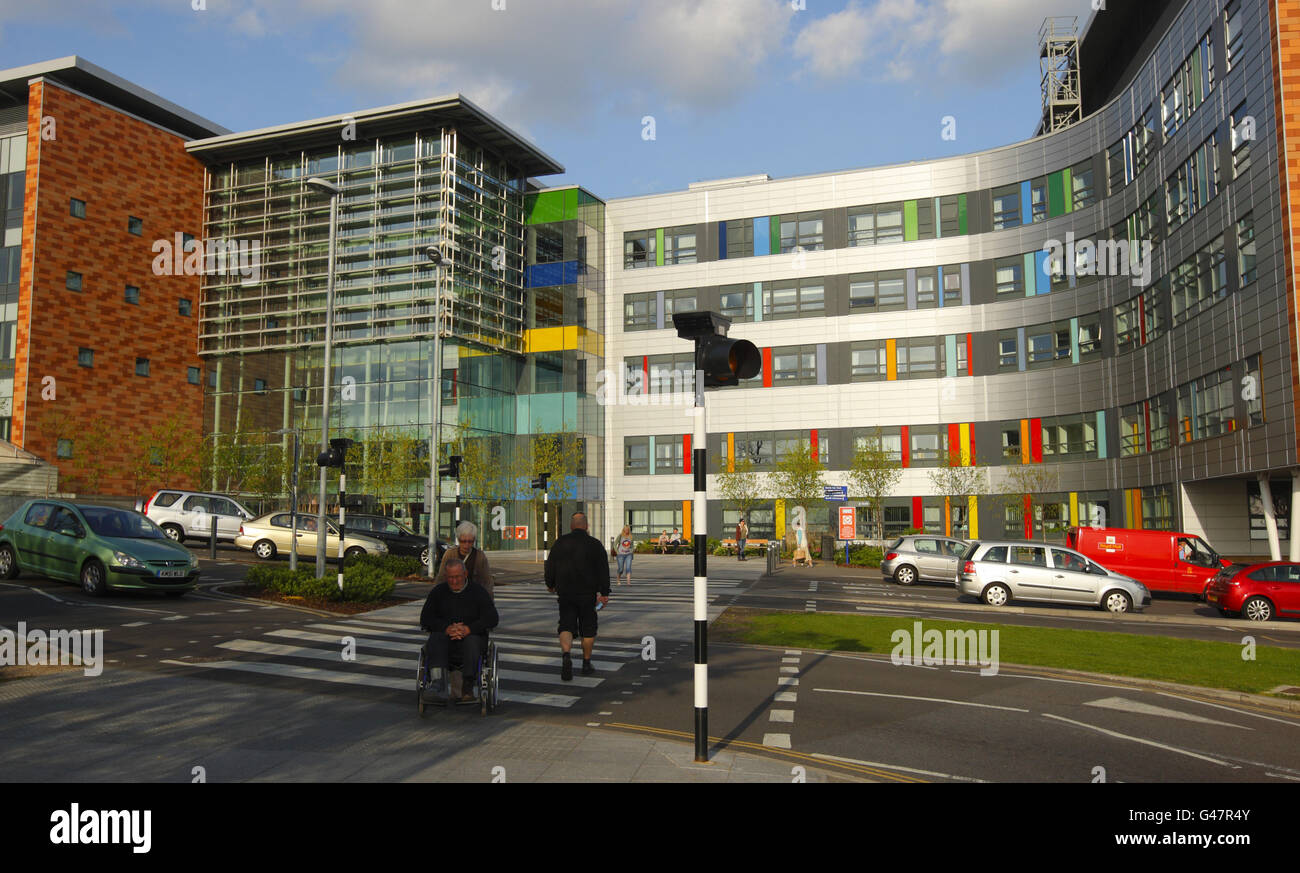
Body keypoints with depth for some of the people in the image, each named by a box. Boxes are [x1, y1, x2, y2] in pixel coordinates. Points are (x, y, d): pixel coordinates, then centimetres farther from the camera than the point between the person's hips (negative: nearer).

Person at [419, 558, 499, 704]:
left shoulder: (477, 591, 4)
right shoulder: (438, 592, 10)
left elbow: (492, 618, -6)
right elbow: (425, 619, 1)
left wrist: (469, 629, -21)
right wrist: (446, 628, -17)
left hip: (473, 636, -1)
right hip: (445, 636, 2)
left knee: (472, 641, -35)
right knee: (435, 639, -31)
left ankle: (467, 689, -35)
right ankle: (440, 689, -43)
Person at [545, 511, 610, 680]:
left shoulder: (560, 543, 2)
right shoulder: (594, 544, -2)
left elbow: (550, 566, 7)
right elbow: (603, 571, -4)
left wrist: (550, 585, 23)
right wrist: (604, 593, 0)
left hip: (565, 594, 1)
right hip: (588, 594, -1)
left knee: (566, 627, 3)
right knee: (588, 629, 11)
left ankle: (566, 655, -22)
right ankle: (586, 664, 17)